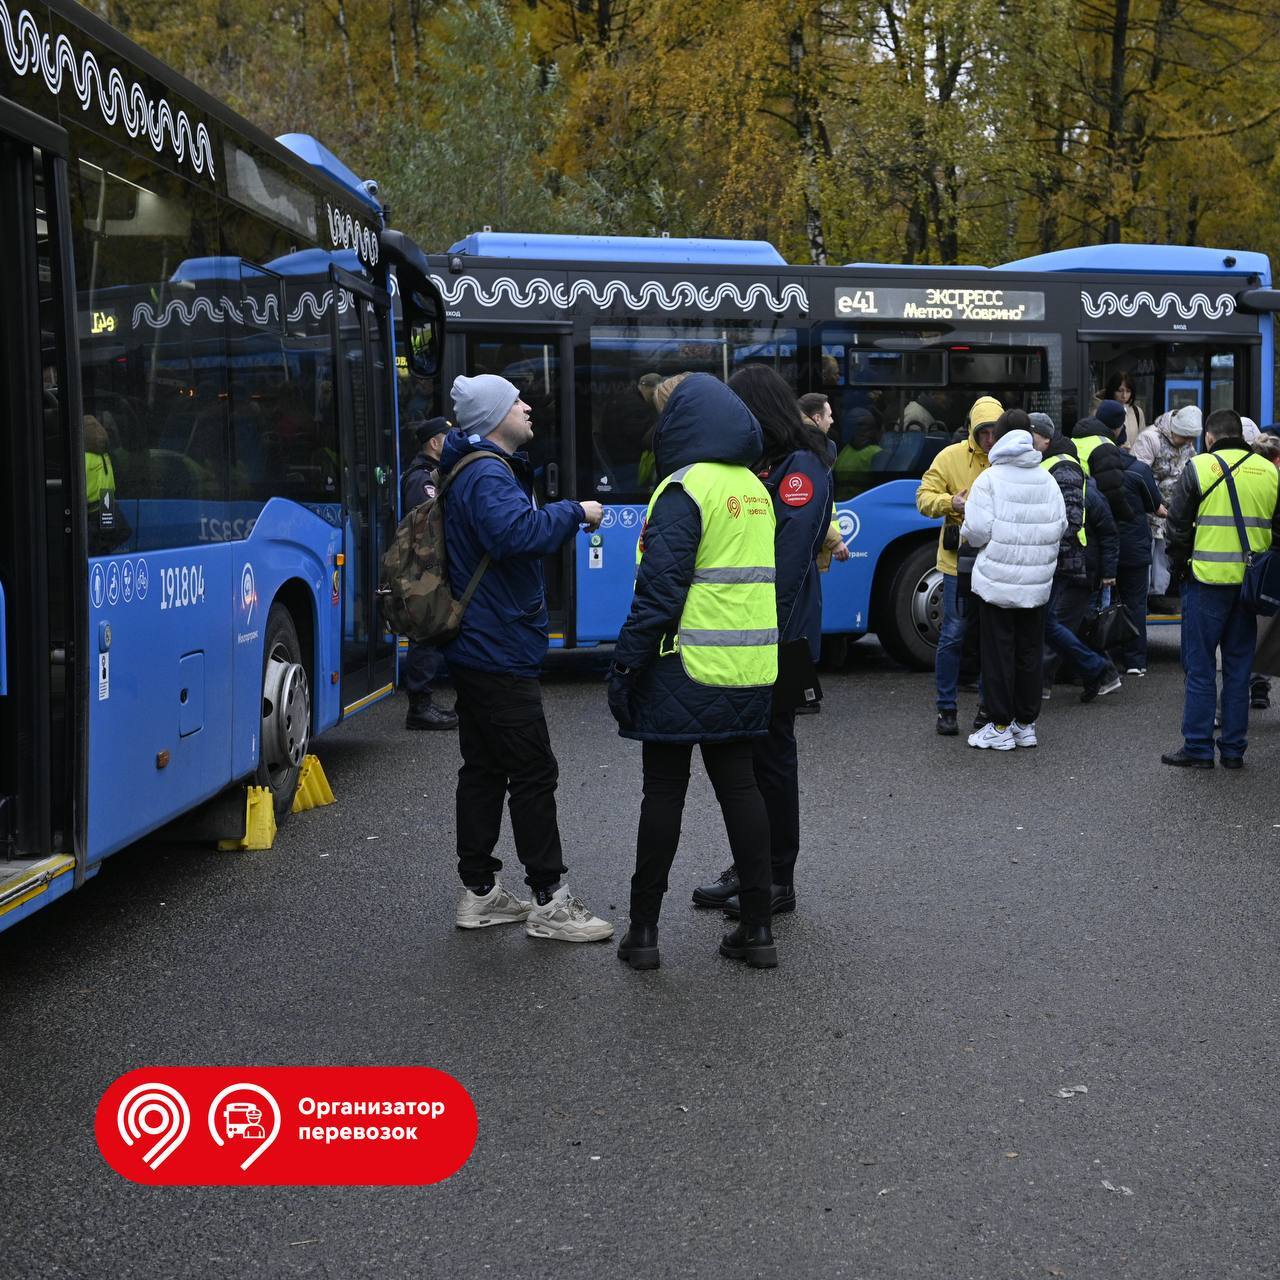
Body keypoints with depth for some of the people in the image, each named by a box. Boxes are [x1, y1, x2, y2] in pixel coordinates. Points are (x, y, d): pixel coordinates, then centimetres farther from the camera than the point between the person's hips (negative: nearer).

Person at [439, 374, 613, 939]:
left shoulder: (478, 470, 17)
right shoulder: (487, 475, -17)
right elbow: (516, 531, -35)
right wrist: (575, 512, -24)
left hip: (476, 651, 11)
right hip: (500, 653, -11)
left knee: (484, 769, 13)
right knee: (534, 772, -6)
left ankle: (479, 892, 19)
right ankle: (548, 901, -2)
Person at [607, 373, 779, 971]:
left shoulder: (684, 490, -12)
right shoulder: (755, 490, 12)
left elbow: (661, 587, -18)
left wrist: (626, 663, -14)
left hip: (685, 668, -7)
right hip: (747, 671, 7)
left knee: (663, 791, 1)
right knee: (739, 786, 10)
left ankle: (643, 930, 6)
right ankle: (757, 927, 11)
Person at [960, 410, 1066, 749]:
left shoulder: (990, 479, -11)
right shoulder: (1047, 479, 5)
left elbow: (977, 531, -15)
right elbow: (1060, 527, 6)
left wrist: (965, 533, 7)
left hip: (997, 582, -5)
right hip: (1037, 582, 5)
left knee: (998, 653, 2)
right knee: (1030, 653, 12)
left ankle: (1000, 727, 4)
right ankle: (1026, 724, 18)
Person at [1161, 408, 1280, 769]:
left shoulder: (1198, 467, -5)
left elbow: (1177, 526, -4)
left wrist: (1178, 567, 9)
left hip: (1207, 580, -4)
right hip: (1250, 584, 4)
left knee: (1200, 668, 4)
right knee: (1239, 668, 11)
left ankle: (1197, 748, 5)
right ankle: (1234, 749, 15)